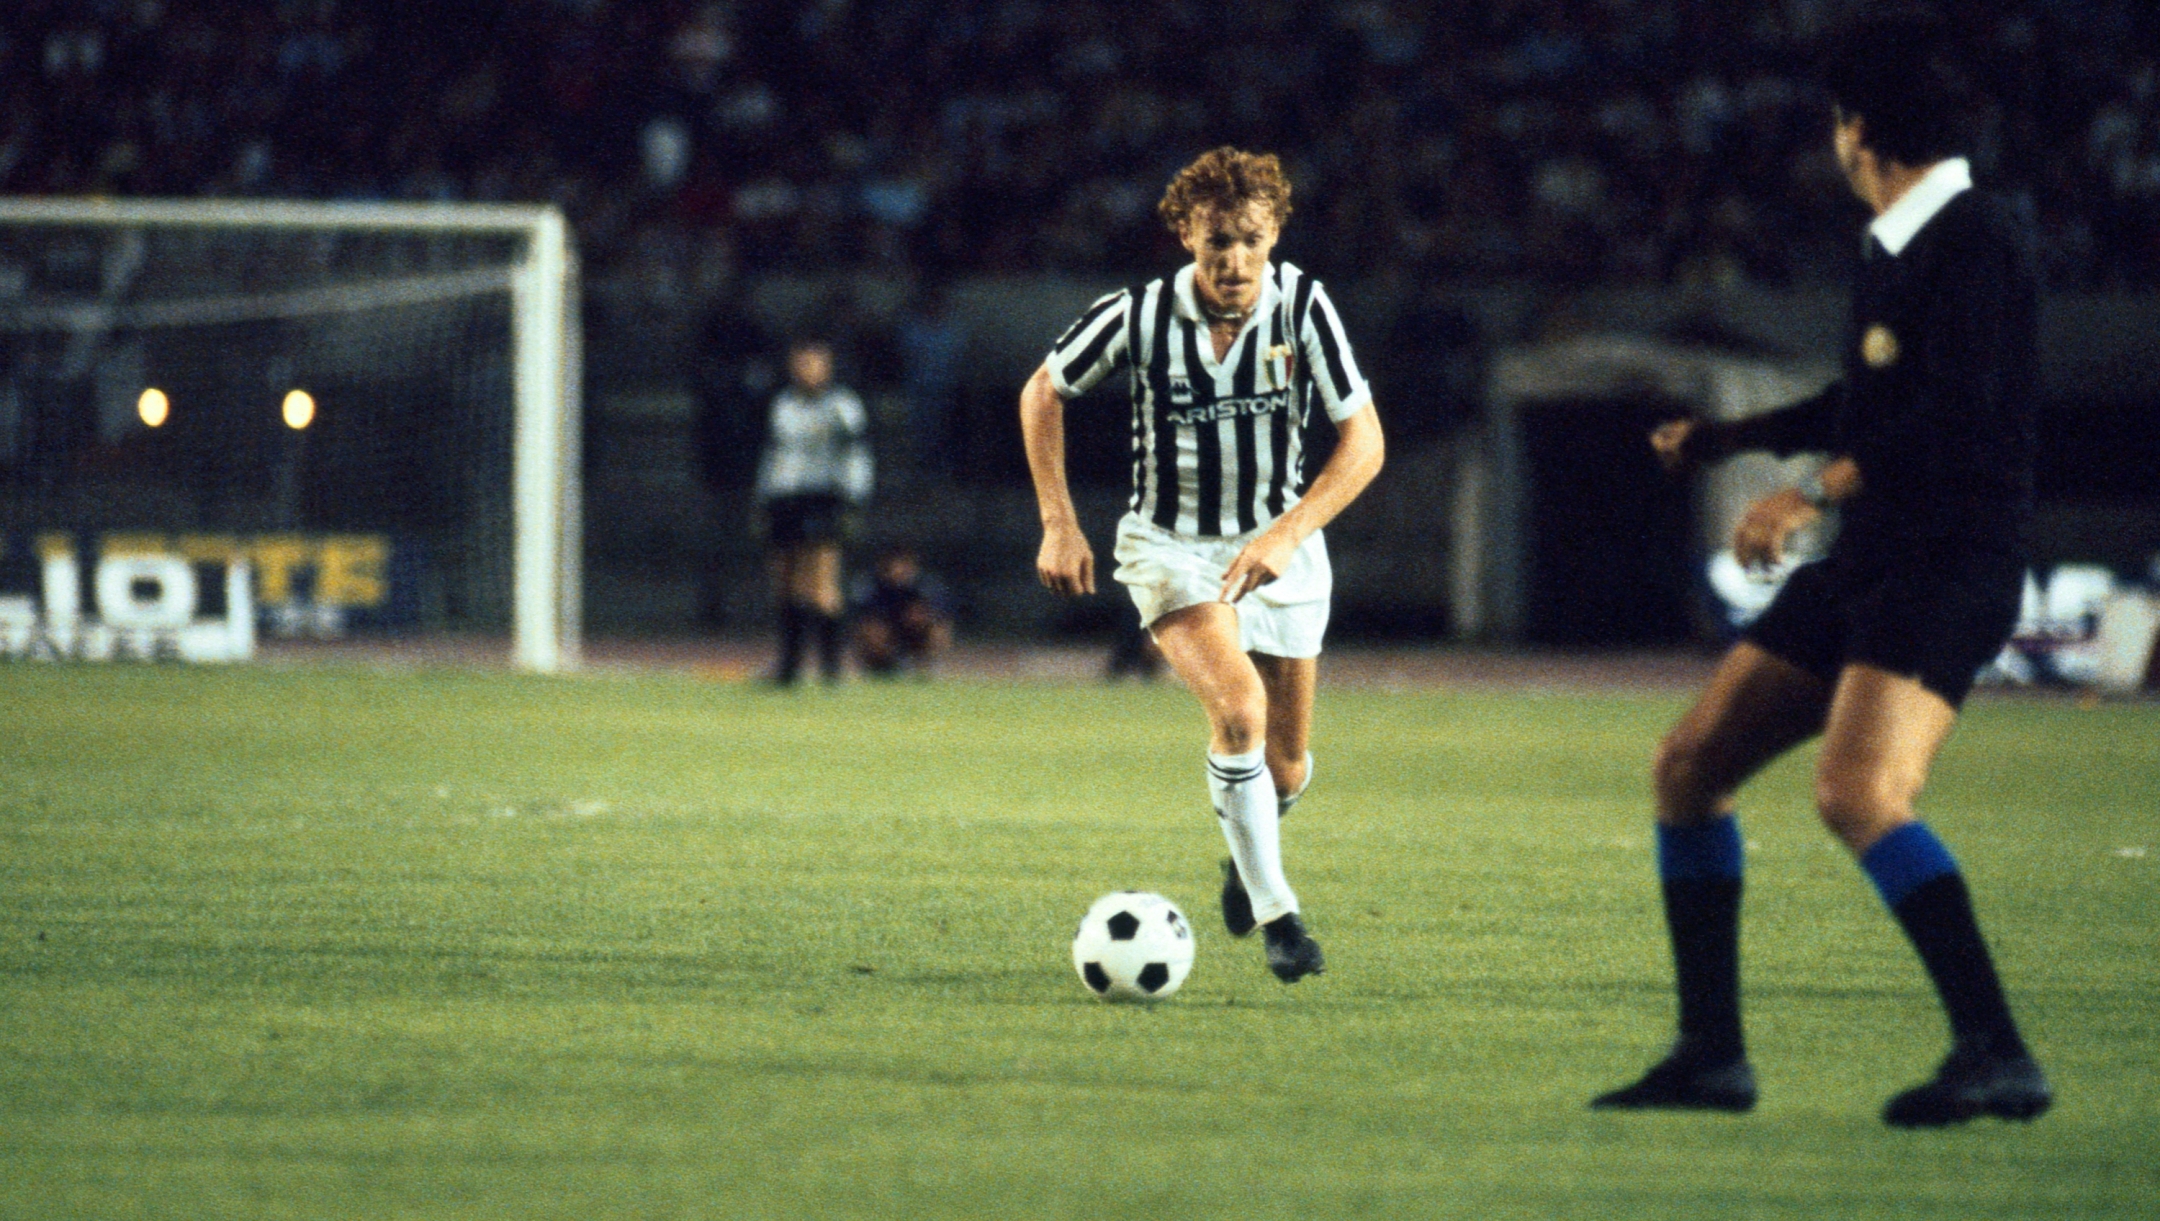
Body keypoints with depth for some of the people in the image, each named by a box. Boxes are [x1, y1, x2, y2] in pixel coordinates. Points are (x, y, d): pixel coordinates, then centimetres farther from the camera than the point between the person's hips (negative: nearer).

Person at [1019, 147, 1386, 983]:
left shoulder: (1302, 307, -15)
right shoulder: (1137, 316, -17)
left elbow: (1363, 439, -14)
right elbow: (1043, 393, 0)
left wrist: (1286, 535, -26)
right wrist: (1058, 524, -6)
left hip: (1280, 545, 2)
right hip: (1169, 545, -2)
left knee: (1285, 770, 6)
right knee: (1239, 707, -28)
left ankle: (1246, 854, 42)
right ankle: (1275, 913, -16)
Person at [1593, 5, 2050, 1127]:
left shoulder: (1978, 243, -13)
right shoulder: (1894, 247, 15)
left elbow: (1954, 420, -25)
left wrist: (1814, 493, -28)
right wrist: (1721, 439, 41)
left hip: (1951, 567, -10)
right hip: (1862, 567, 10)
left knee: (1856, 793, -29)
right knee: (1688, 766, 7)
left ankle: (1996, 1056, -28)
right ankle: (1712, 1054, 14)